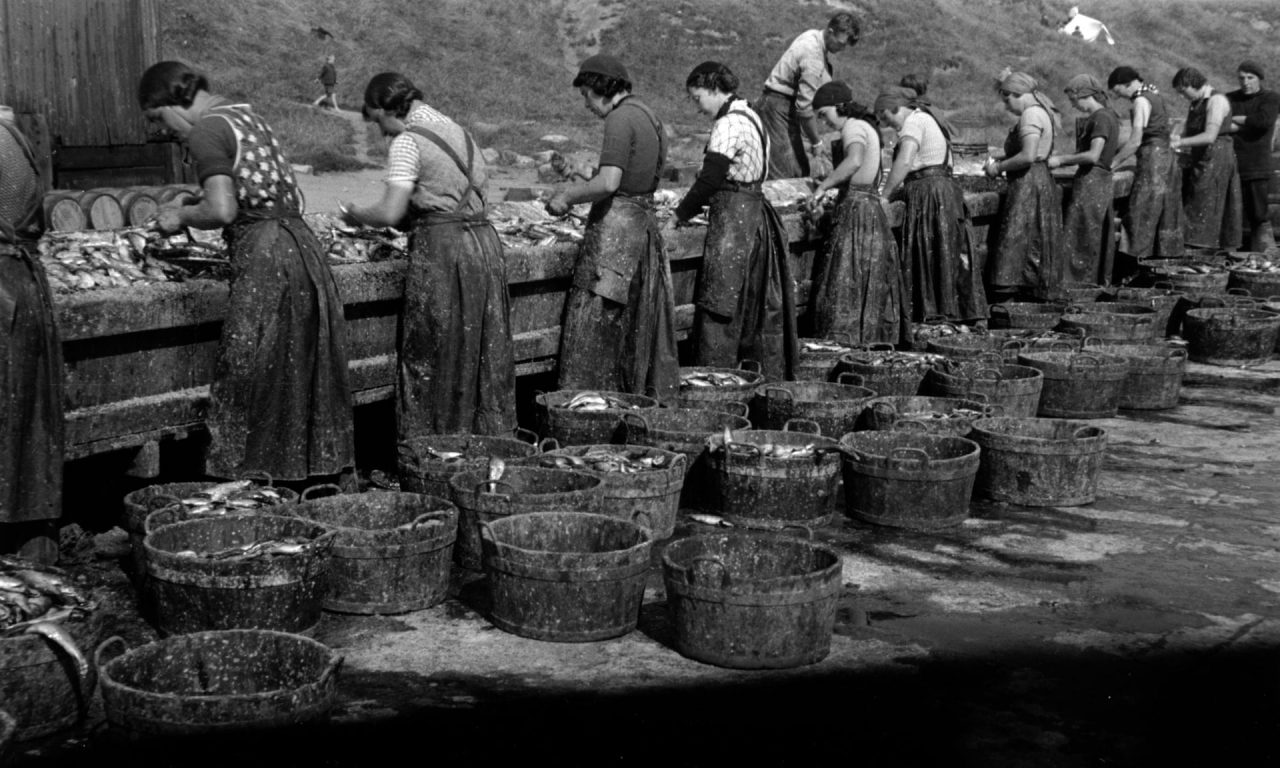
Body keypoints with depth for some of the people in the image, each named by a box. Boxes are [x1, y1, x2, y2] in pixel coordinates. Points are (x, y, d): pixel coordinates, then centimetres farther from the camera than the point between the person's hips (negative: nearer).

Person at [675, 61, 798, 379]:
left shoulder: (729, 124, -14)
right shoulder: (750, 117, 15)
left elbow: (710, 178, -18)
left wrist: (682, 213, -6)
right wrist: (693, 207, 12)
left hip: (733, 217, -10)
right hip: (755, 212, 10)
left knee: (719, 307, -5)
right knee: (762, 304, 13)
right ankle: (773, 377, 20)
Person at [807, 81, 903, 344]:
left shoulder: (853, 127, -10)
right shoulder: (867, 127, 21)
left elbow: (854, 161, -30)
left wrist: (822, 186, -26)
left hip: (856, 207, -10)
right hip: (870, 206, 10)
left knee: (847, 278, -9)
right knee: (871, 281, 9)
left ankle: (846, 339, -10)